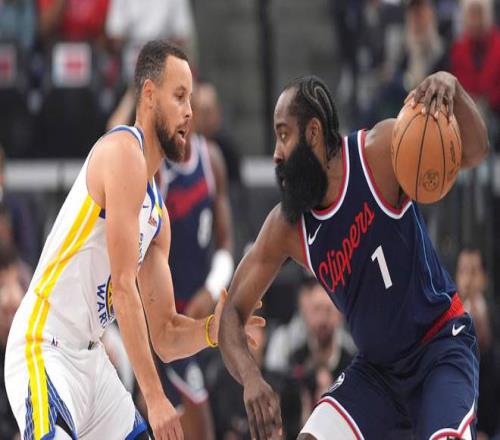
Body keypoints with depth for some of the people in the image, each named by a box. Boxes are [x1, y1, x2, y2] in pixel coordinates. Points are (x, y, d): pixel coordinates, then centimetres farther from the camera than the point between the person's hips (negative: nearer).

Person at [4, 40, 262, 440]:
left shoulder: (158, 212, 15)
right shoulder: (124, 152, -13)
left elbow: (165, 338, 17)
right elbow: (124, 287, -20)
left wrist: (212, 329, -5)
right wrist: (155, 398, -21)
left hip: (90, 358, 10)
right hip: (44, 350, -10)